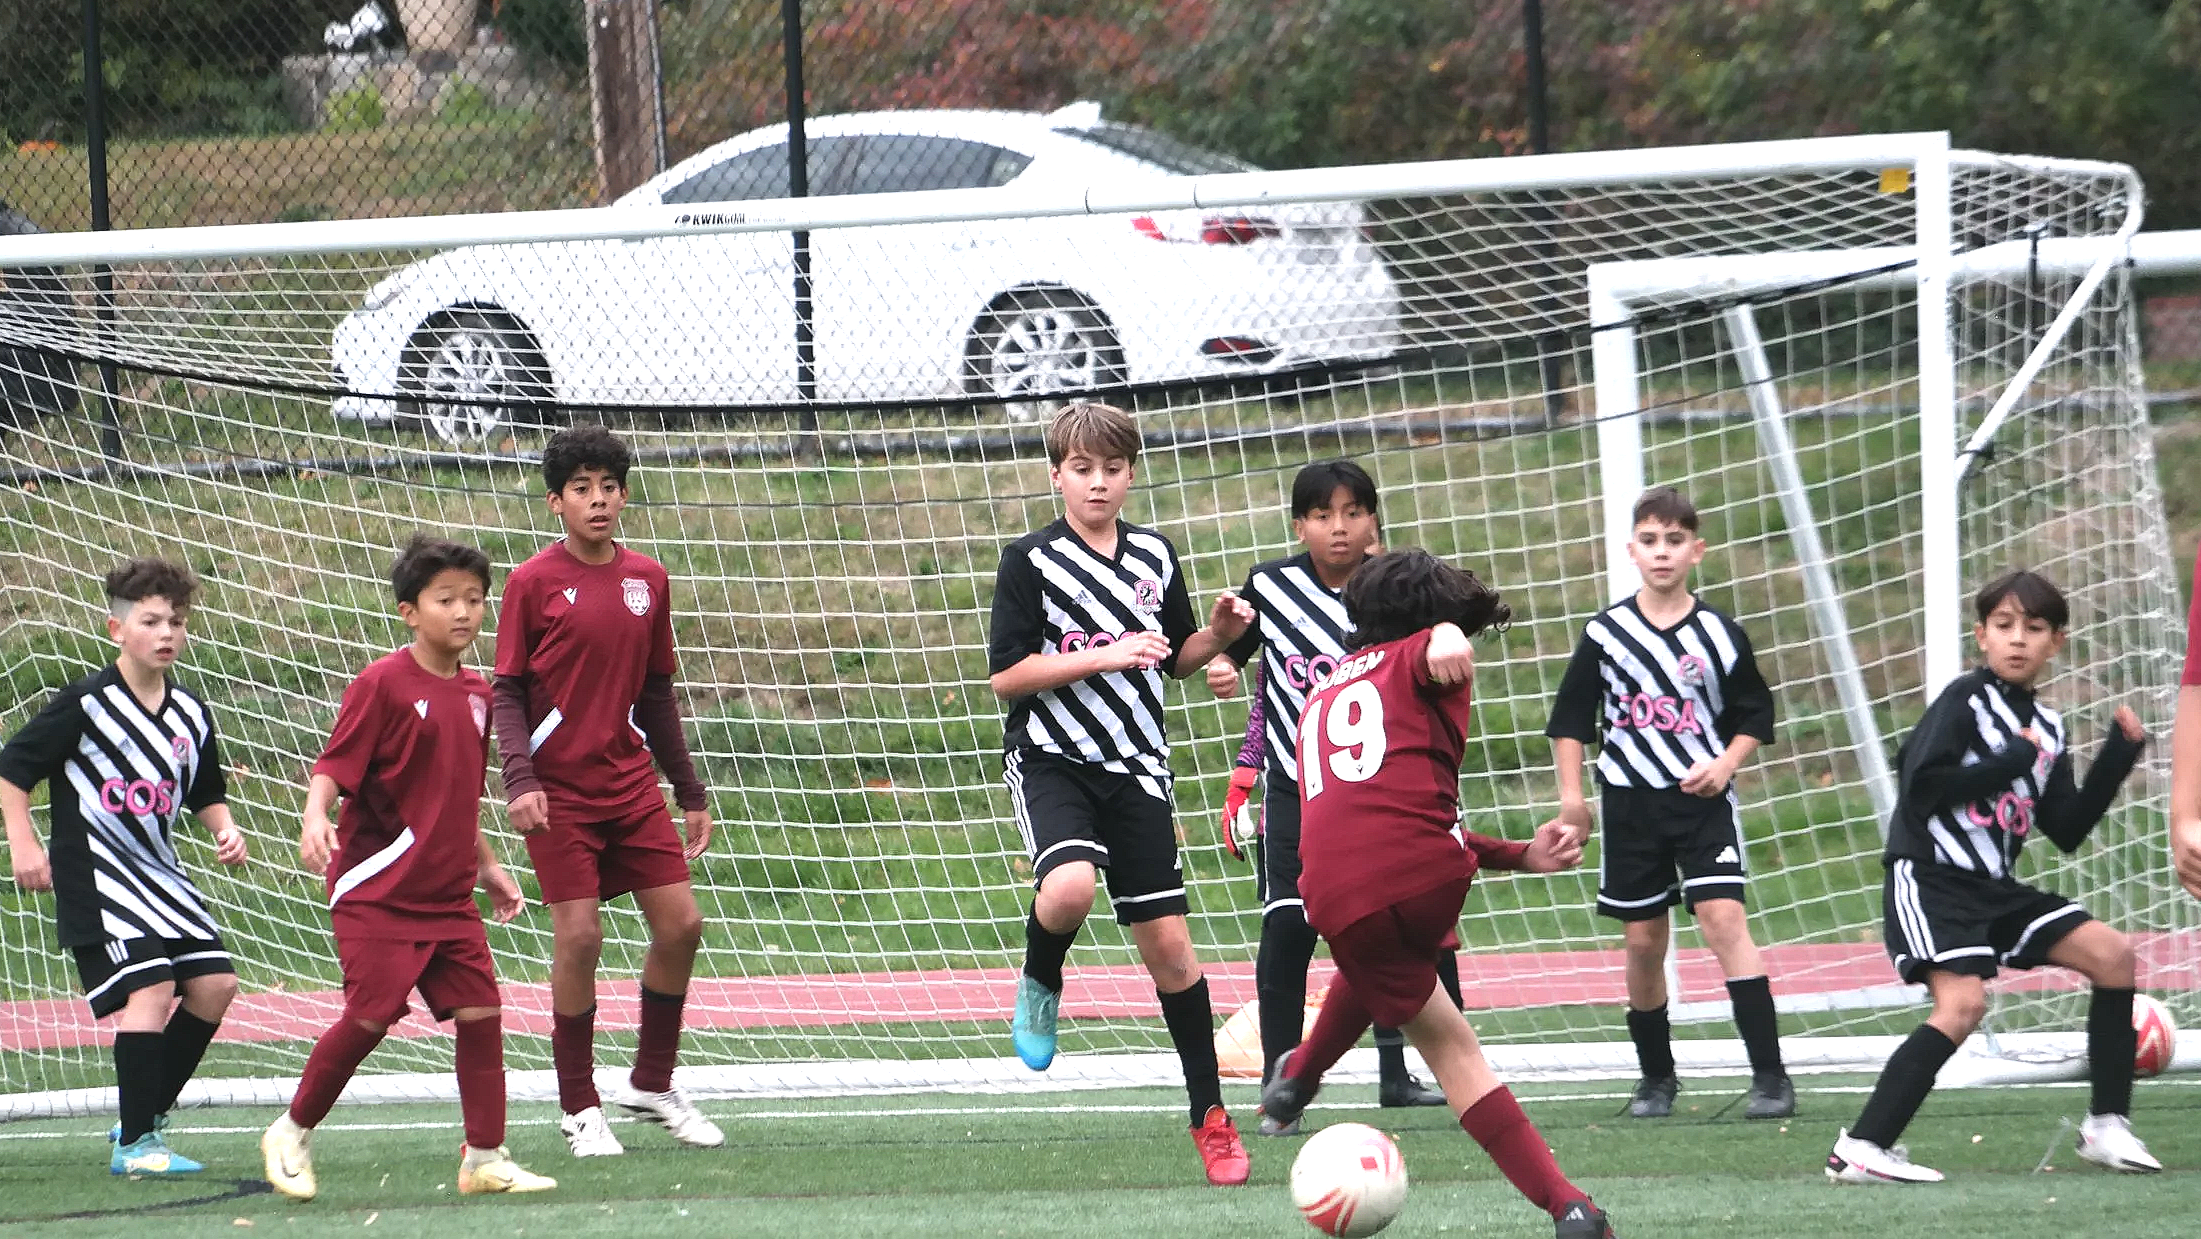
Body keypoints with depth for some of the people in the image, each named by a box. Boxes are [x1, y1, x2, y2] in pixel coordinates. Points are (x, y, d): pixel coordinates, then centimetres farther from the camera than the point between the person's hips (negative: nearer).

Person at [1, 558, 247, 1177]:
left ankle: (147, 1118, 16)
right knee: (150, 988, -18)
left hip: (159, 872, 7)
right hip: (95, 875, -7)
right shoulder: (86, 704, -13)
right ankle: (134, 1144, -11)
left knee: (214, 982, 1)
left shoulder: (190, 714, 6)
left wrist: (225, 829, 1)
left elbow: (205, 793, 21)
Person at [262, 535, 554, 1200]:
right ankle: (291, 1135, 11)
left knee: (480, 1011, 0)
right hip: (377, 890, -7)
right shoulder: (382, 684, -11)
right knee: (371, 1015, -8)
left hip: (448, 895, 7)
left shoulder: (475, 694, 10)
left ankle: (485, 1158, 8)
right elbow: (334, 765, -15)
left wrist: (488, 867, 25)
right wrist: (315, 817, -33)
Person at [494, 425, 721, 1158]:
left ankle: (652, 1085, 17)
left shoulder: (648, 580, 8)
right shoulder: (533, 583, -6)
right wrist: (519, 779, -19)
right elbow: (507, 692, -5)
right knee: (578, 937, -8)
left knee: (680, 925, 0)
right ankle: (580, 1109, 3)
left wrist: (690, 792, 16)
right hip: (558, 792, -5)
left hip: (631, 784, 5)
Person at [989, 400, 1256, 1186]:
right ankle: (1039, 987, 1)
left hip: (1134, 766, 4)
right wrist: (1103, 656, -18)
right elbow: (1007, 675, -9)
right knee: (1071, 886, -33)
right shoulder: (1031, 561, -5)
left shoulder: (1156, 557, 9)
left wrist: (1217, 635, -1)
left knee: (1167, 939, 2)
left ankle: (1210, 1116, 12)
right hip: (1052, 759, -4)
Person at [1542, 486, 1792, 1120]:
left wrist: (1725, 764, -8)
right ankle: (1656, 1077, 22)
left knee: (1723, 918, -15)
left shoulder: (1720, 635, -1)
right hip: (1631, 805, 2)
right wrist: (1570, 793, 1)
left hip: (1703, 801, -2)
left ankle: (1770, 1074, -16)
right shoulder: (1605, 633, 1)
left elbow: (1755, 714, 7)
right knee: (1643, 939, 6)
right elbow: (1571, 717, 8)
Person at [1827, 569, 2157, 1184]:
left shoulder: (2047, 729, 13)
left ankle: (2107, 1126, 8)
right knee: (1963, 1002, -26)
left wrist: (2118, 756, 6)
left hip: (1996, 889, 8)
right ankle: (1860, 1149, -27)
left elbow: (2067, 832, 12)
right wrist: (2014, 761, -15)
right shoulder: (1964, 701, -8)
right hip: (1930, 879, -8)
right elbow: (1920, 786, -20)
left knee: (2111, 954, 1)